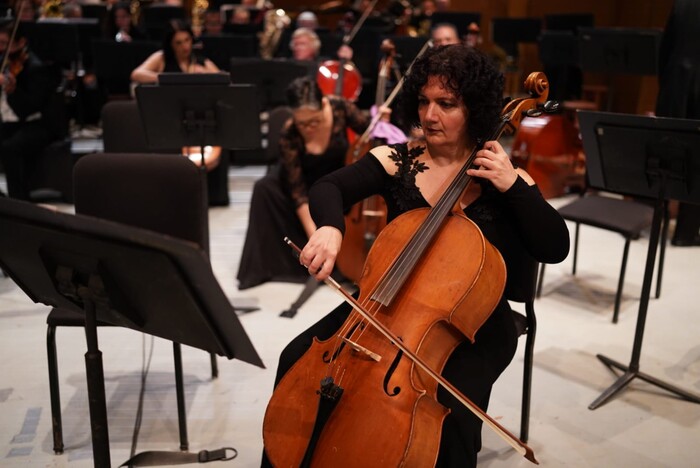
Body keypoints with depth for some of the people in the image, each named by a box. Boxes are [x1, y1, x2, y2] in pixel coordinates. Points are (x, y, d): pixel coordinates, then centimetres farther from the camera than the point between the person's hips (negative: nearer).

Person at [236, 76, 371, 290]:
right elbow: (298, 191, -25)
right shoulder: (289, 135, -28)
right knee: (265, 188, -26)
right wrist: (313, 234, -28)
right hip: (309, 187, 0)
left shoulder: (340, 107, -23)